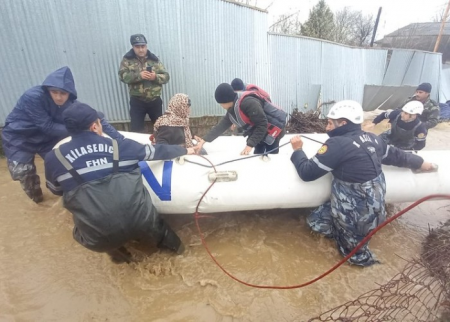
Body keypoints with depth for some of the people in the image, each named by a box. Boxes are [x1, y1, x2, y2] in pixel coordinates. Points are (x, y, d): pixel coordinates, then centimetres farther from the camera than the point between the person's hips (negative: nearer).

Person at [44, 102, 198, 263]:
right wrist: (185, 150, 27)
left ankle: (114, 249, 21)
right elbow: (157, 151, 11)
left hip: (99, 239, 0)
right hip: (140, 224, 1)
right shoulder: (121, 146, -2)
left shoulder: (54, 158, 0)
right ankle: (168, 240, 31)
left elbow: (56, 190, 19)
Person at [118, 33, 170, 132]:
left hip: (155, 100, 2)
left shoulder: (154, 59, 4)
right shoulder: (127, 60, 1)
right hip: (137, 101, -1)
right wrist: (139, 75, -26)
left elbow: (166, 76, 0)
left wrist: (156, 77, -20)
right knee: (136, 129, 1)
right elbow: (123, 76, -11)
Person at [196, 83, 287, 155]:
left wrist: (250, 145, -30)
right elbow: (222, 125, 4)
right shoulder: (232, 108, 3)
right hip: (261, 134, 9)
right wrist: (205, 139, -1)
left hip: (272, 131, -9)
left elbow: (262, 124, -28)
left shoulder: (248, 102, -27)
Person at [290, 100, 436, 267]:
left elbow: (307, 172, -20)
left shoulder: (337, 143, -24)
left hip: (355, 213, -8)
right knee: (315, 219, 16)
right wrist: (421, 163, 38)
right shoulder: (372, 139, 1)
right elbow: (396, 155, 18)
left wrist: (297, 150, -2)